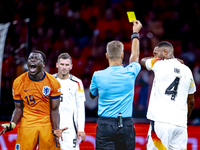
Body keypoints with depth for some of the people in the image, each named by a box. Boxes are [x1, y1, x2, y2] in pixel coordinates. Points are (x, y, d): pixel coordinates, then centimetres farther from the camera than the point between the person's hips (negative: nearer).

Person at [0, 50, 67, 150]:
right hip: (26, 125, 0)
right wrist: (12, 124, -13)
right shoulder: (18, 82, -1)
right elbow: (18, 108, 5)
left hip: (47, 126, 0)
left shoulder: (53, 83, -2)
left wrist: (55, 129, -13)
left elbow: (54, 110, 0)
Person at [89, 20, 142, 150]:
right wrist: (135, 33, 35)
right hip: (126, 125, 1)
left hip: (105, 125, -1)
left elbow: (92, 95, 17)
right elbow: (135, 56, 20)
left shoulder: (98, 76, -5)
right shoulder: (130, 73, -3)